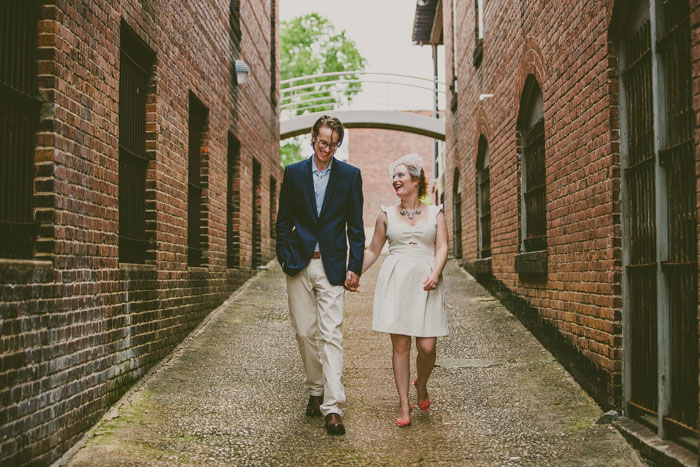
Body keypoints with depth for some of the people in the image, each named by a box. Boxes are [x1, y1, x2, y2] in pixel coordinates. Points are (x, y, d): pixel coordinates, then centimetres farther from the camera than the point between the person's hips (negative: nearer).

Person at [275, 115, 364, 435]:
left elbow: (356, 226, 3)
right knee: (304, 332, 8)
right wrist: (285, 258, -1)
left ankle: (332, 407, -8)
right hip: (299, 264, 2)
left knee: (331, 334, -8)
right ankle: (316, 390, 25)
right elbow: (284, 221, 9)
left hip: (332, 266, -2)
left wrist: (355, 267, -4)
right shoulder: (293, 173, 7)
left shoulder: (350, 175, 3)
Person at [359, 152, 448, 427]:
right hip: (395, 281, 1)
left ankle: (422, 384, 25)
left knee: (427, 346, -7)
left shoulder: (435, 213, 10)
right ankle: (404, 405, 8)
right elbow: (372, 251, 19)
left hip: (426, 283, -1)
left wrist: (435, 274, -17)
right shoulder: (386, 215, 12)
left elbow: (442, 248, 0)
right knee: (400, 345, -2)